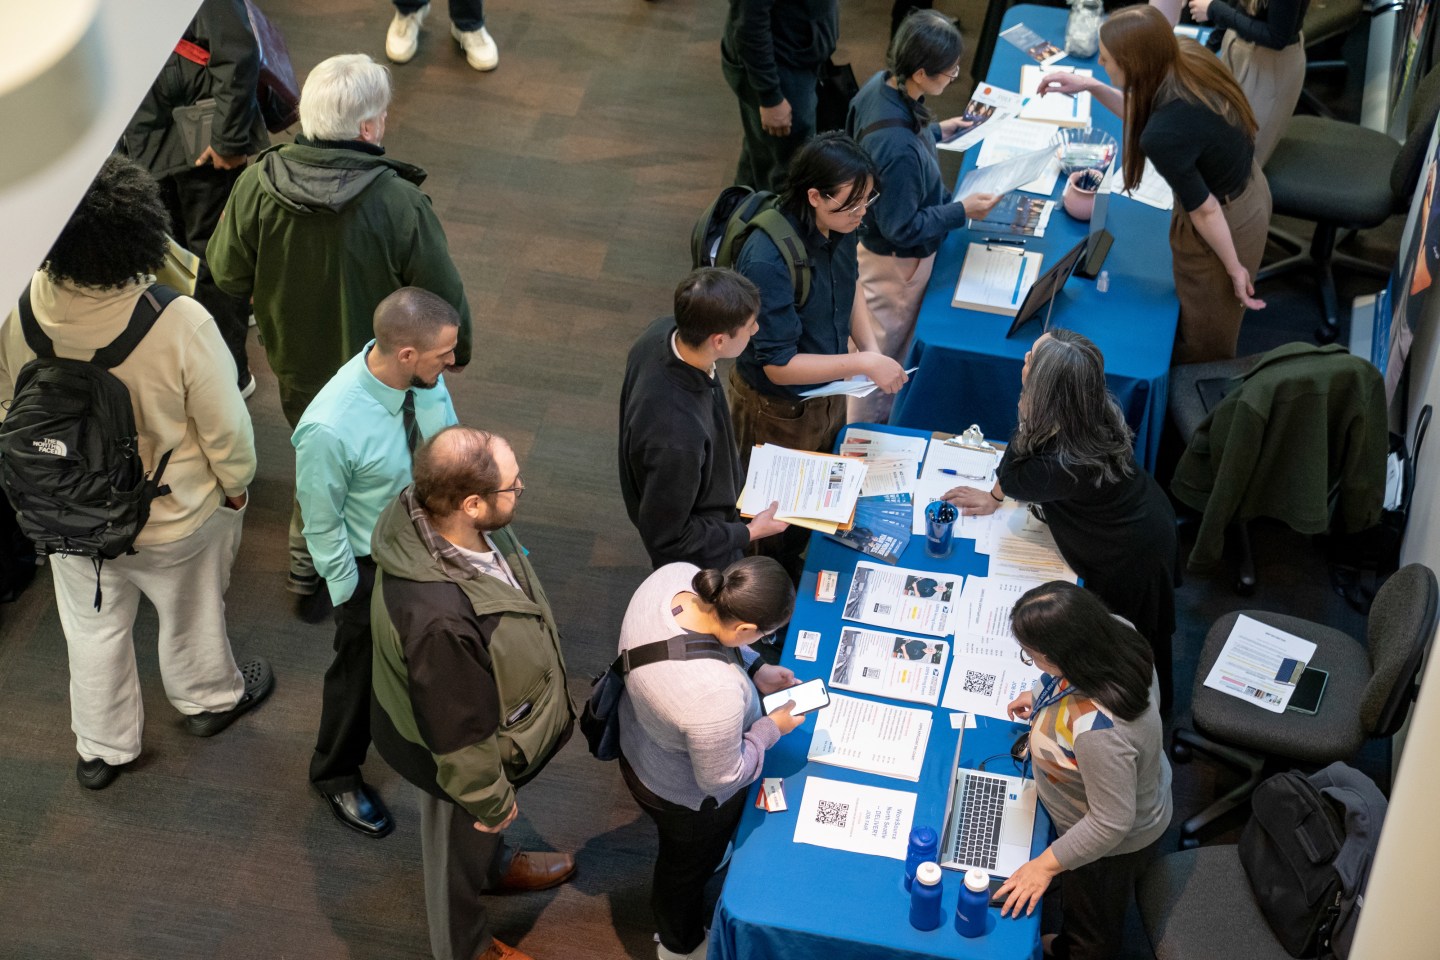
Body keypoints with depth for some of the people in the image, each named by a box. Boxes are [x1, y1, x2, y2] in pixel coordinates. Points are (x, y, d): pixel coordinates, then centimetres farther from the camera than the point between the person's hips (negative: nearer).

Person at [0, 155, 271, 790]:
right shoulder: (181, 325, -36)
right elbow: (225, 427, -22)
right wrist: (236, 483, 0)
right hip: (175, 517, -3)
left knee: (93, 626, 27)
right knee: (191, 615, 27)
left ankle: (101, 749, 47)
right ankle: (209, 700, 56)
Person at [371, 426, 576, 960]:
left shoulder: (430, 513, -23)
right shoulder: (439, 617, -49)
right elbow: (458, 733, -30)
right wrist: (489, 799, -13)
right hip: (450, 752, -6)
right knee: (461, 847, 25)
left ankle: (494, 867, 69)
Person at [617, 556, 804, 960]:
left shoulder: (674, 576, -28)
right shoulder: (716, 695, -48)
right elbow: (721, 777, -27)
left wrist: (756, 669, -8)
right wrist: (772, 728, -15)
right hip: (687, 794, -7)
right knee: (688, 865, 28)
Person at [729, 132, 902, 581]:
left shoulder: (839, 225, -13)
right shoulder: (767, 261, -37)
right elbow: (779, 366, -31)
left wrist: (869, 345, -5)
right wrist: (863, 364, -30)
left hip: (827, 391, 7)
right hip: (777, 409, -7)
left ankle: (793, 566, 55)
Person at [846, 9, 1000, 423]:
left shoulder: (880, 84, -14)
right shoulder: (899, 148, -41)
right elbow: (901, 227, -27)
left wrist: (936, 132, 12)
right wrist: (961, 211, -22)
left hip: (870, 238, 9)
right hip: (894, 260, -9)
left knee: (874, 344, 29)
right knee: (884, 348, 15)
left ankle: (870, 418, 50)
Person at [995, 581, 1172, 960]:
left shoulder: (1099, 731, -48)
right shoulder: (1117, 636, -24)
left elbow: (1111, 824, -34)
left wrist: (1045, 865, -23)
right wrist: (1042, 698, 4)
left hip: (1113, 845, -8)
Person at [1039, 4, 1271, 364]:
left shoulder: (1164, 136, -40)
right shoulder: (1186, 54, -17)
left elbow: (1205, 210, -25)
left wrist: (1234, 268, -11)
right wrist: (1092, 87, -2)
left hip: (1227, 223, -8)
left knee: (1201, 341, 21)